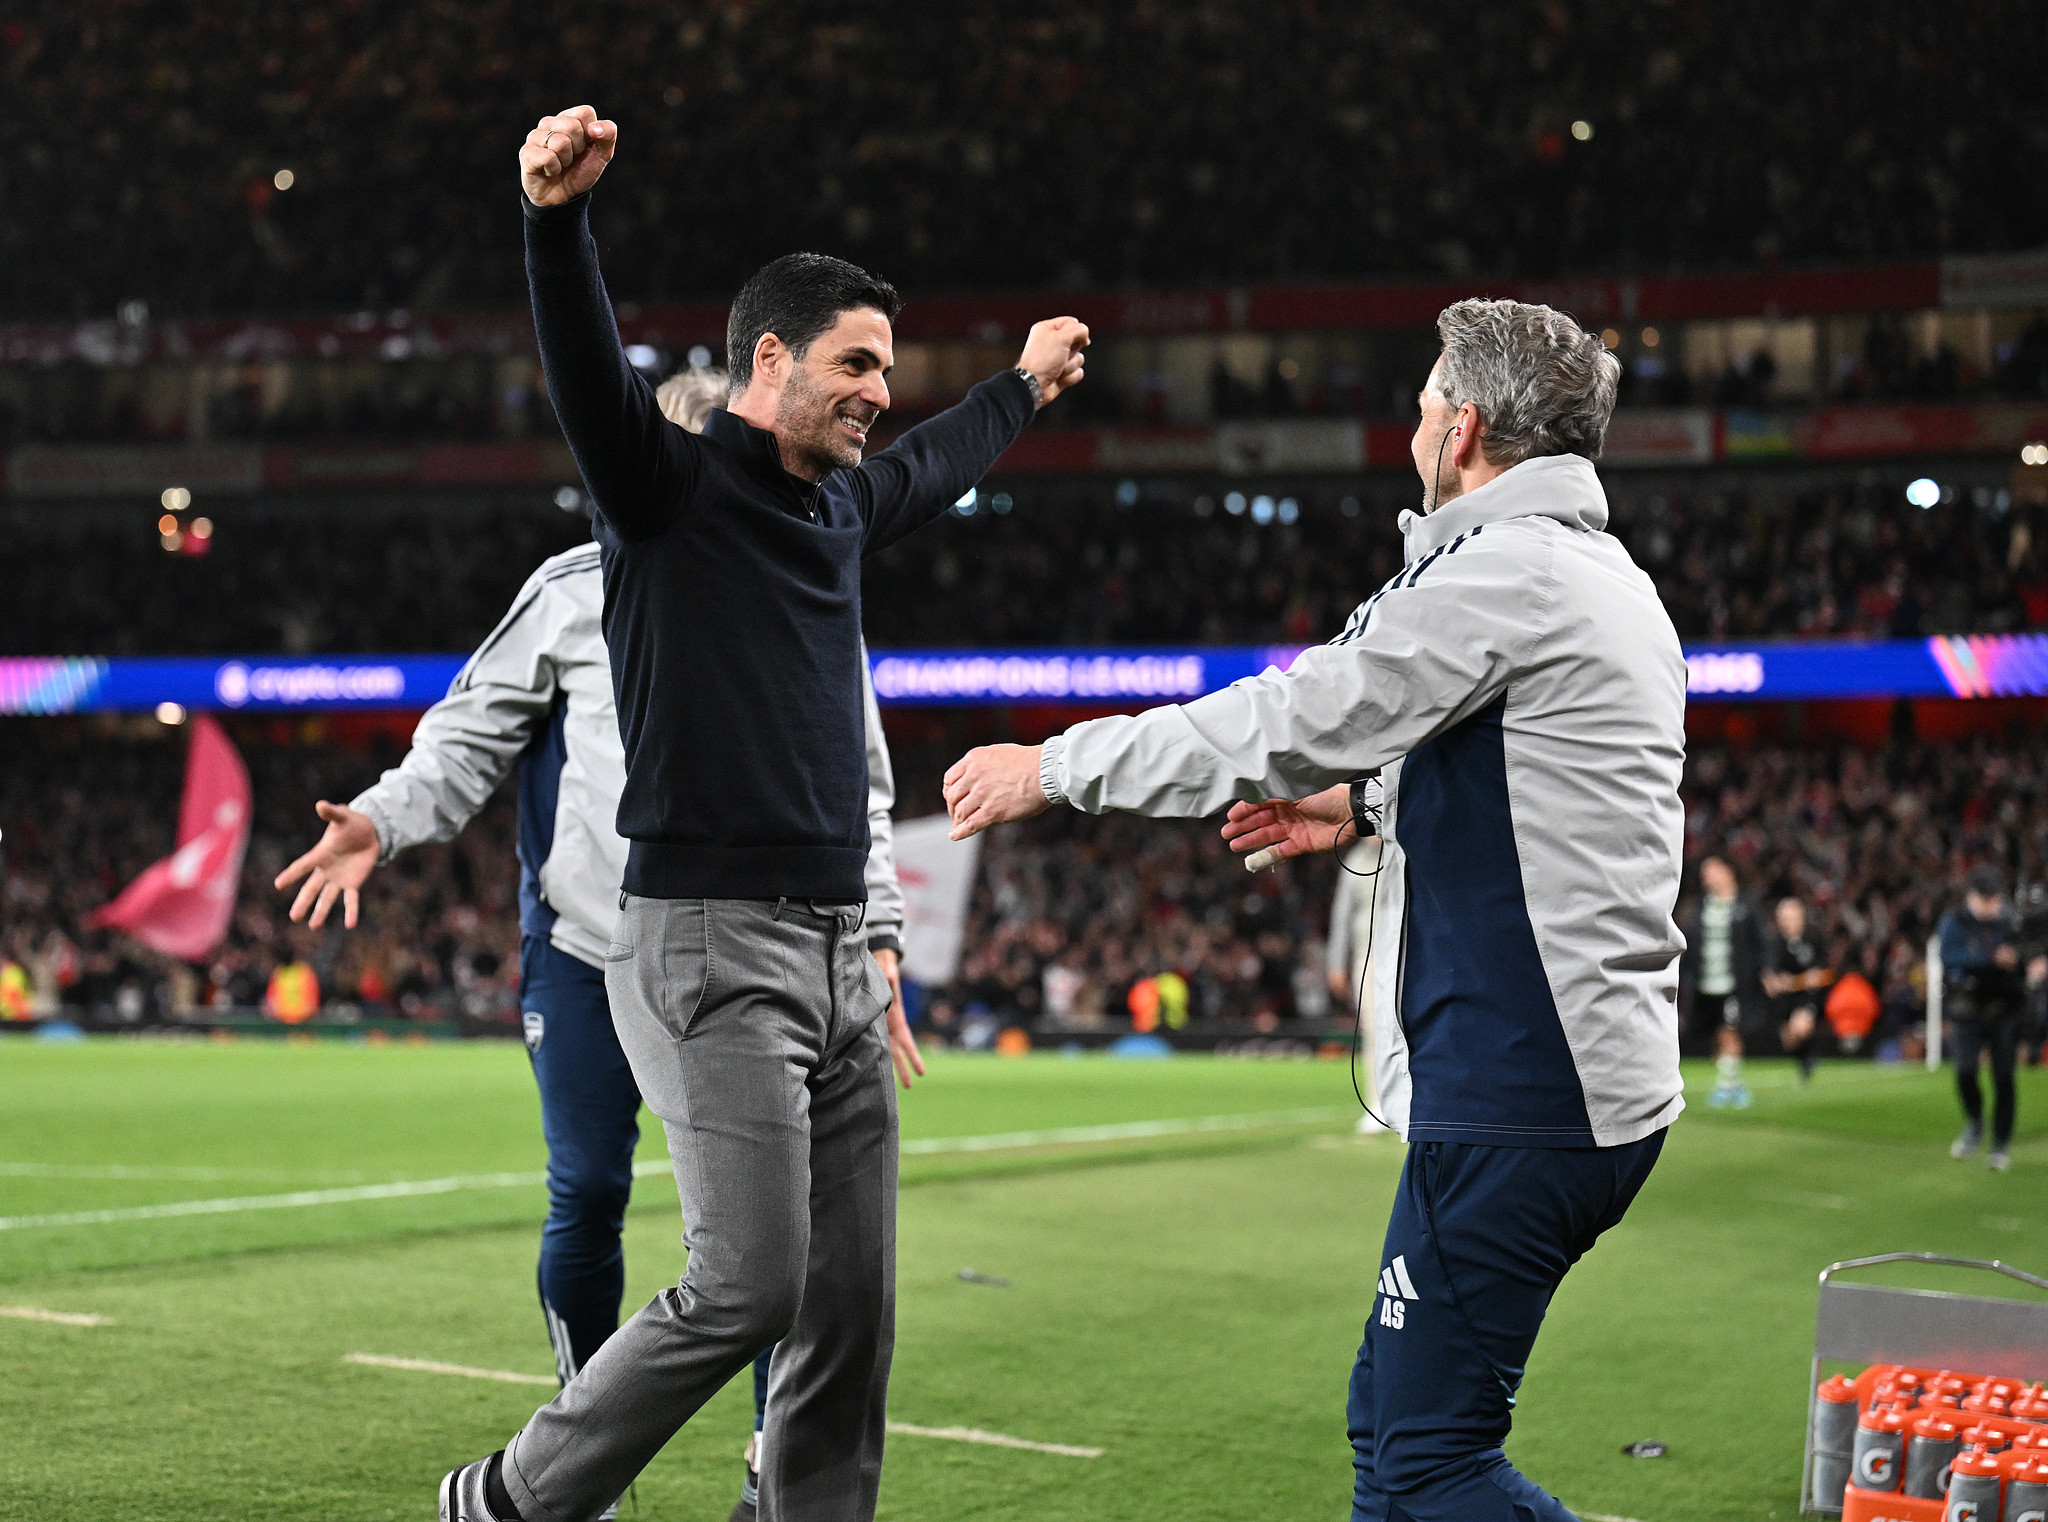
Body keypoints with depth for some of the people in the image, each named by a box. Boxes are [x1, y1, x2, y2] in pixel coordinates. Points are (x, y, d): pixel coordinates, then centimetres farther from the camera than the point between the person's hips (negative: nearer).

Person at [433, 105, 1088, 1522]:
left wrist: (1025, 386, 57)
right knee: (749, 1288, -13)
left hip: (838, 951, 8)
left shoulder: (840, 504, 18)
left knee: (853, 1310, 6)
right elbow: (589, 368, -24)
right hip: (710, 943, -8)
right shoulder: (668, 486, -5)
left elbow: (933, 467, 40)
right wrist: (560, 218, -42)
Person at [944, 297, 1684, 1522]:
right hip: (1597, 1085, 10)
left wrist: (1054, 768, -3)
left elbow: (1286, 723, -12)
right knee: (1393, 1422, 15)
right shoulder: (1614, 584, 17)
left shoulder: (1505, 573, -13)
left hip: (1518, 1097, -10)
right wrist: (1369, 806, 28)